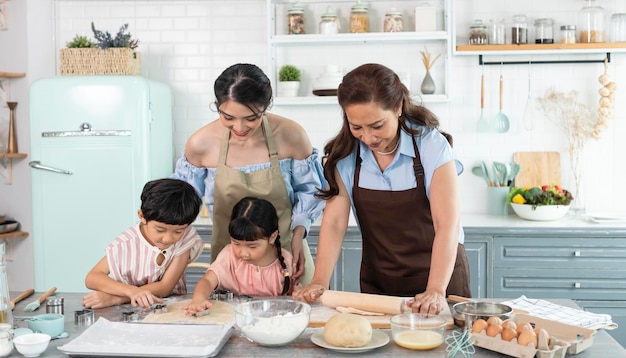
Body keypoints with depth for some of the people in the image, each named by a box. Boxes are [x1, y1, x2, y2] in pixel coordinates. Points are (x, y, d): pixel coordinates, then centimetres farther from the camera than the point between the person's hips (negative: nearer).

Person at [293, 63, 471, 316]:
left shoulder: (432, 146, -17)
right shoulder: (345, 153, -7)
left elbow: (447, 225, -22)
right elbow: (334, 221, -11)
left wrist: (436, 290, -33)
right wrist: (319, 282, -22)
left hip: (439, 275, -2)